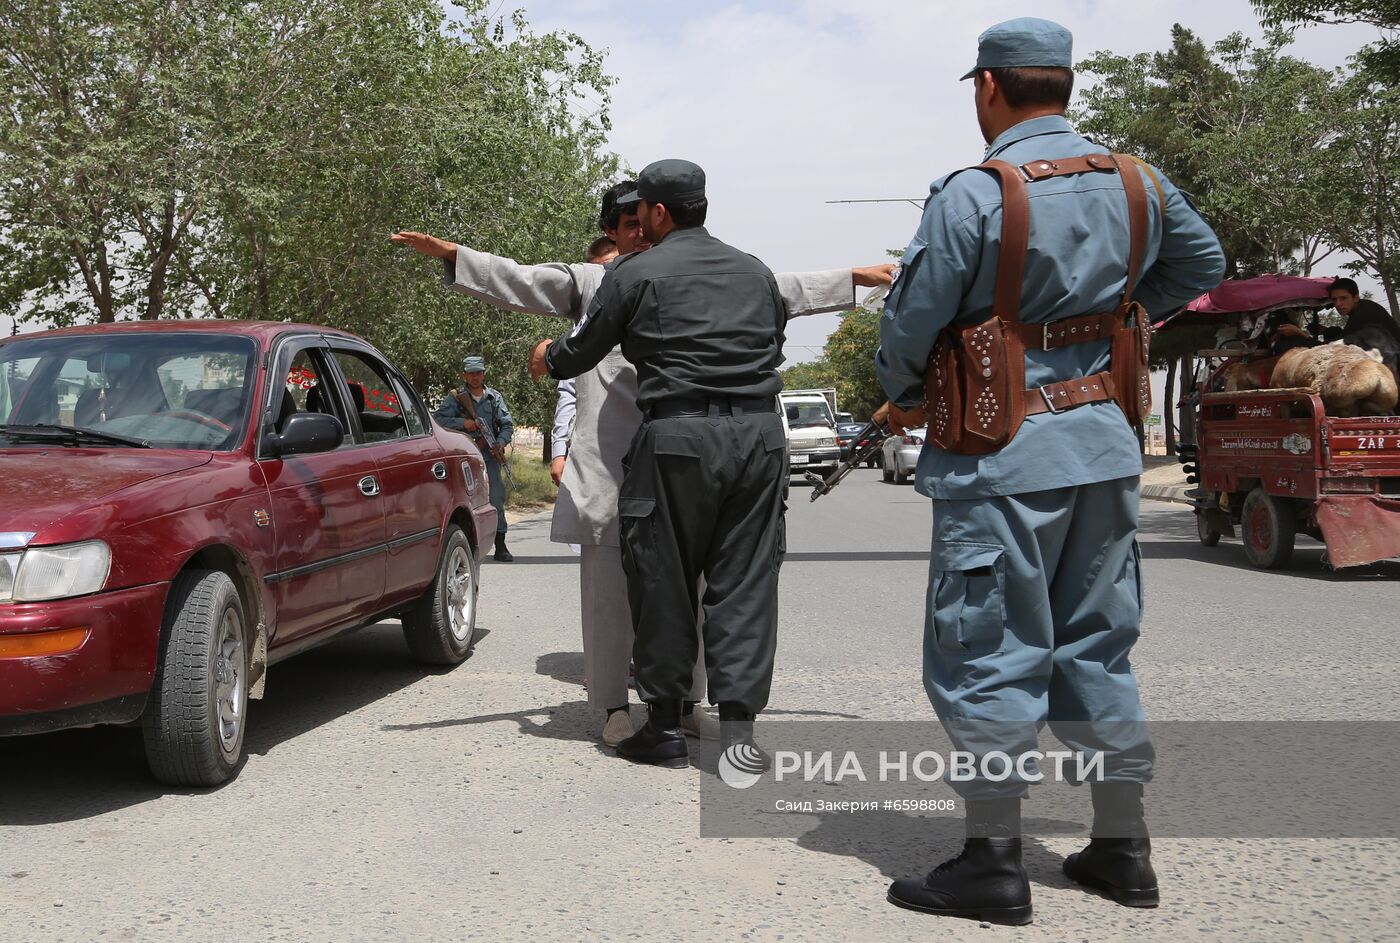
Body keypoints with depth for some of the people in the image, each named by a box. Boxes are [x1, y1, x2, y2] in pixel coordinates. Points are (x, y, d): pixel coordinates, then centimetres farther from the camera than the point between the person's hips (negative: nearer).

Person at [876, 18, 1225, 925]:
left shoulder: (973, 193, -14)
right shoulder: (1140, 184, 6)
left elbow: (911, 322, -10)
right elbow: (1202, 267, 22)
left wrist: (904, 399, 9)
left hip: (1003, 458, -6)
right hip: (1106, 443, 7)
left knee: (988, 655, 3)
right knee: (1097, 646, 16)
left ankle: (994, 861, 9)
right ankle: (1123, 848, 24)